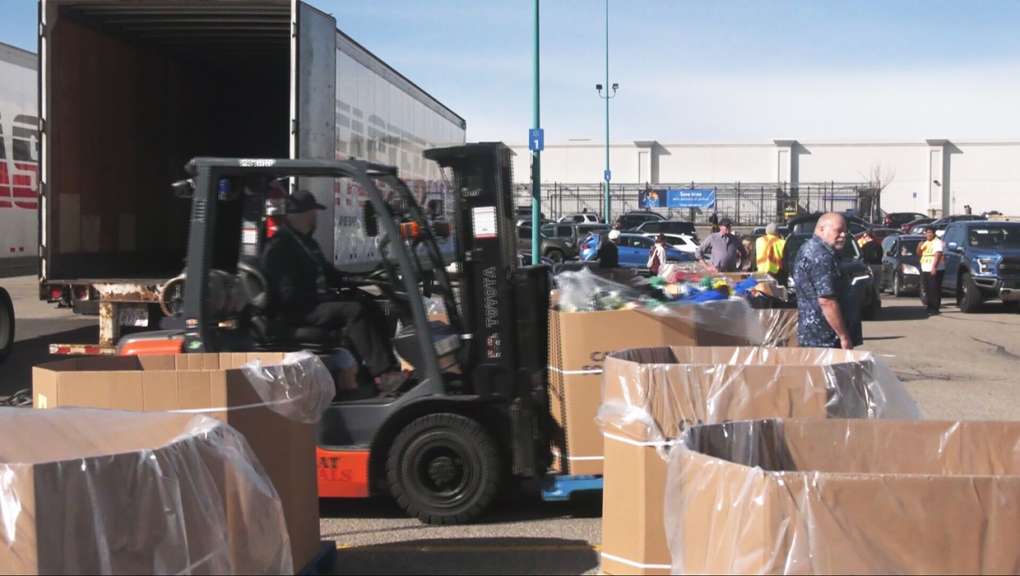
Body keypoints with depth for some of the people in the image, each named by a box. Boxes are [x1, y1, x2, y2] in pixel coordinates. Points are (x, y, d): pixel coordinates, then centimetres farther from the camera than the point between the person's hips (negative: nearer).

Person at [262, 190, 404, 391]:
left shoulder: (307, 242, 19)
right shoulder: (278, 247, -13)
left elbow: (326, 272, 27)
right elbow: (289, 294, -21)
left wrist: (350, 279, 10)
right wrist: (324, 297, -21)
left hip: (319, 301, 10)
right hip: (300, 311, -10)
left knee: (372, 308, -4)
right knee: (355, 311, -29)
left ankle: (390, 366, -14)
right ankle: (382, 374, -34)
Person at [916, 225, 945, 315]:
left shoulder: (937, 242, -5)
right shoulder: (925, 243, 20)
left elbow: (938, 255, -16)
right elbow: (919, 254, 23)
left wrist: (934, 267, -27)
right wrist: (919, 247, 0)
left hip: (935, 271, -8)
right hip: (925, 270, 8)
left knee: (935, 290, -8)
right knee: (928, 291, 9)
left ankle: (935, 309, -9)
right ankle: (930, 308, 16)